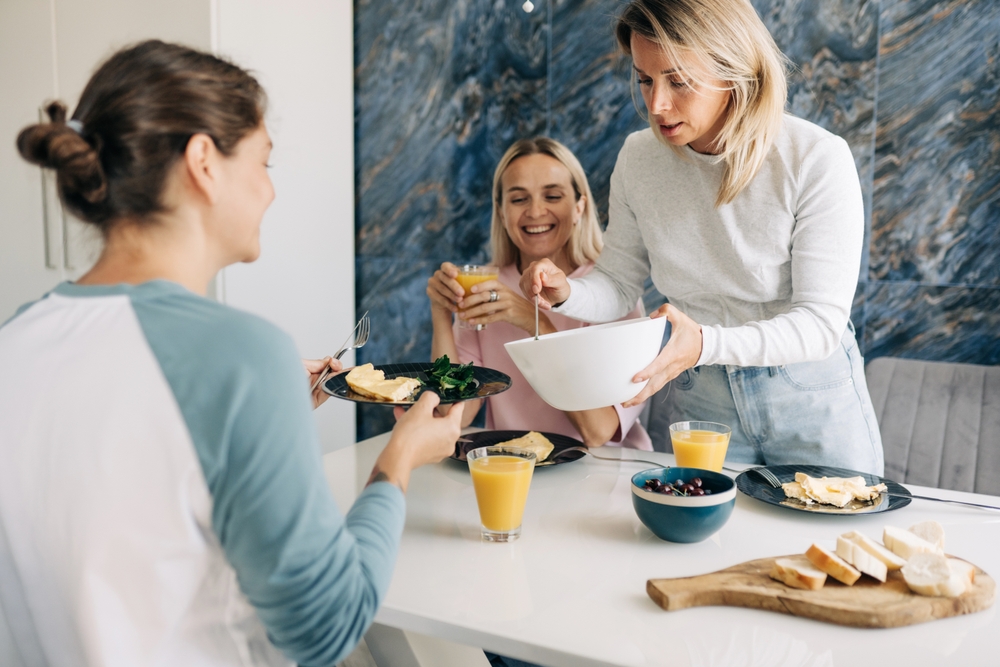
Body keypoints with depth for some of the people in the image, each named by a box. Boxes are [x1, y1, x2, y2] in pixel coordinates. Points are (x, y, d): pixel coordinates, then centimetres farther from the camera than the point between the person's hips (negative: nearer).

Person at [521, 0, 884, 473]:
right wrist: (567, 293, -21)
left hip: (811, 402, -2)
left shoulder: (817, 159, -20)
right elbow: (618, 283, 1)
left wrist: (706, 345, -38)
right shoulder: (639, 156, -8)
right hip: (698, 399, 3)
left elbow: (820, 322, -22)